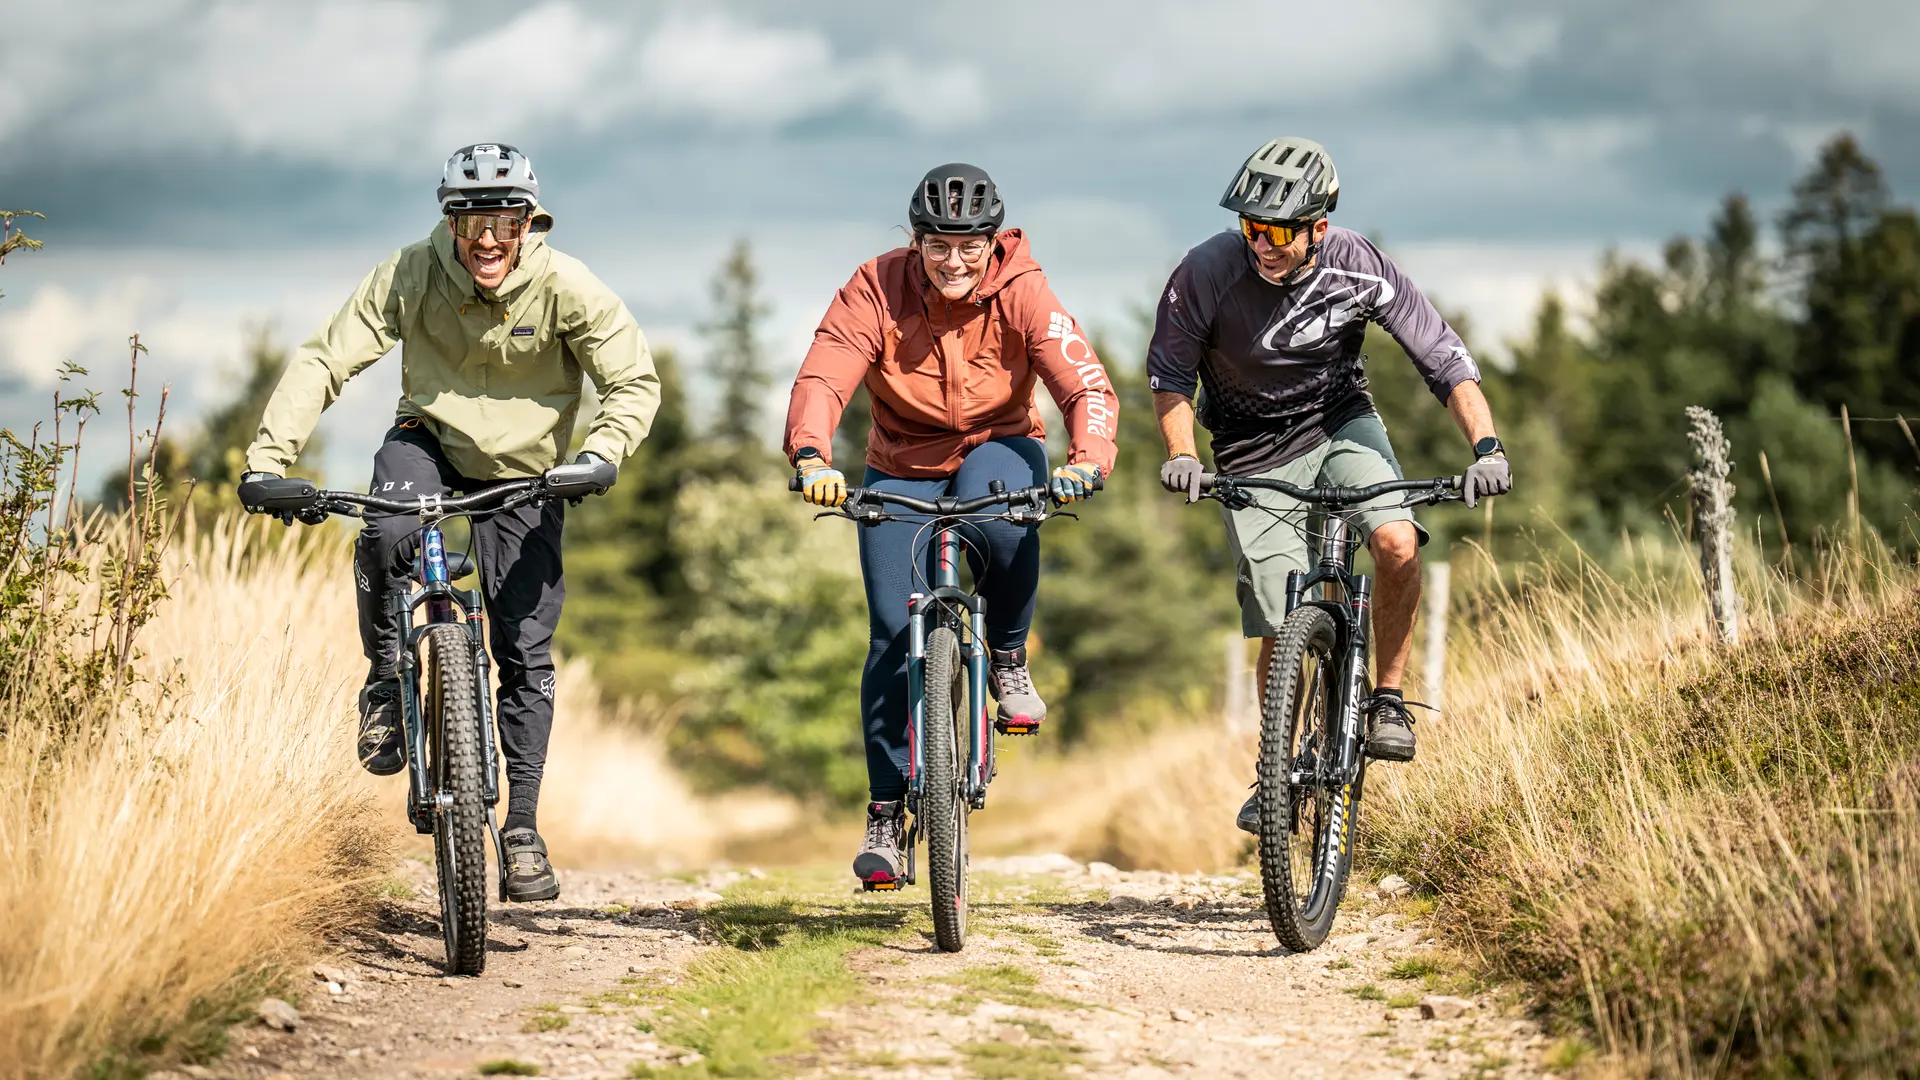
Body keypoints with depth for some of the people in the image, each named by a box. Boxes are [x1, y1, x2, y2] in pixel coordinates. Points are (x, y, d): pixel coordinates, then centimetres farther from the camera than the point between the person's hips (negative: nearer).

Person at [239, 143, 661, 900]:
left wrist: (599, 454, -35)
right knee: (385, 536, -34)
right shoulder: (411, 276, -20)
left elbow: (635, 381, -15)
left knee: (526, 654, -3)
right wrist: (268, 456, -31)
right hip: (431, 439, 0)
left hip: (522, 471, 0)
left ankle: (522, 826, 9)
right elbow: (324, 361, -19)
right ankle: (386, 682, -8)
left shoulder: (566, 288, -21)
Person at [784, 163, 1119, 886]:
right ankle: (885, 813, 2)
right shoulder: (876, 290, -19)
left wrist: (1087, 459, -49)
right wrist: (812, 457, -49)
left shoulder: (1021, 293, -19)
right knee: (895, 633, -10)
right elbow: (821, 379, -29)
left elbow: (1087, 385, -28)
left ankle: (1009, 658, -10)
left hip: (997, 446, -1)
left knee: (1002, 520, -38)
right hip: (902, 467, 1)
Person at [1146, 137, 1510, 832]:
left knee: (1397, 544, -27)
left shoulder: (1357, 269, -22)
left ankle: (1388, 698, -5)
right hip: (1254, 452, -1)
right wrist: (1180, 454, -25)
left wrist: (1486, 447, -30)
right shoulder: (1207, 273, -25)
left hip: (1341, 423, 1)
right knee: (1283, 629, -3)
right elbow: (1169, 372, -10)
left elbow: (1446, 360, -18)